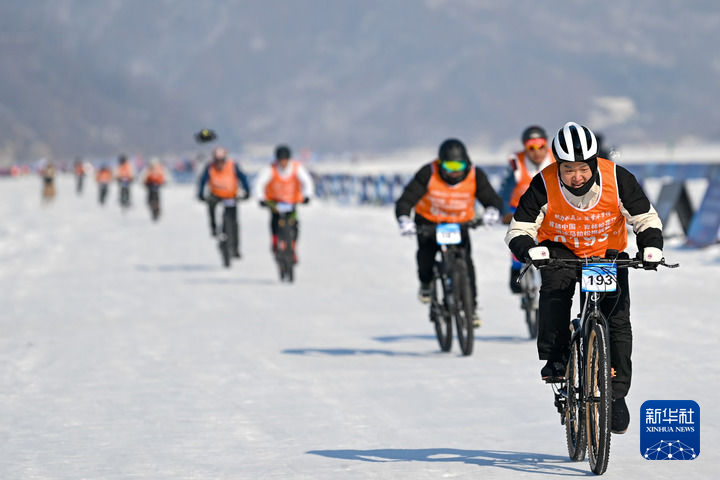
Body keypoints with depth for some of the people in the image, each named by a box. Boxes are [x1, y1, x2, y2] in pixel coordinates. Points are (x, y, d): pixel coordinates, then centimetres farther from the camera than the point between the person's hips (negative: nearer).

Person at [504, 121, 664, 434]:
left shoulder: (617, 179, -21)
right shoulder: (544, 186, -22)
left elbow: (647, 220, -11)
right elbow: (518, 231, -19)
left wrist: (651, 248, -30)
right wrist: (532, 251, -41)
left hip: (608, 253, 1)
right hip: (560, 251, -1)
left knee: (618, 320, -11)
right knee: (555, 287, -33)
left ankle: (617, 394, 0)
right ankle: (554, 359, -22)